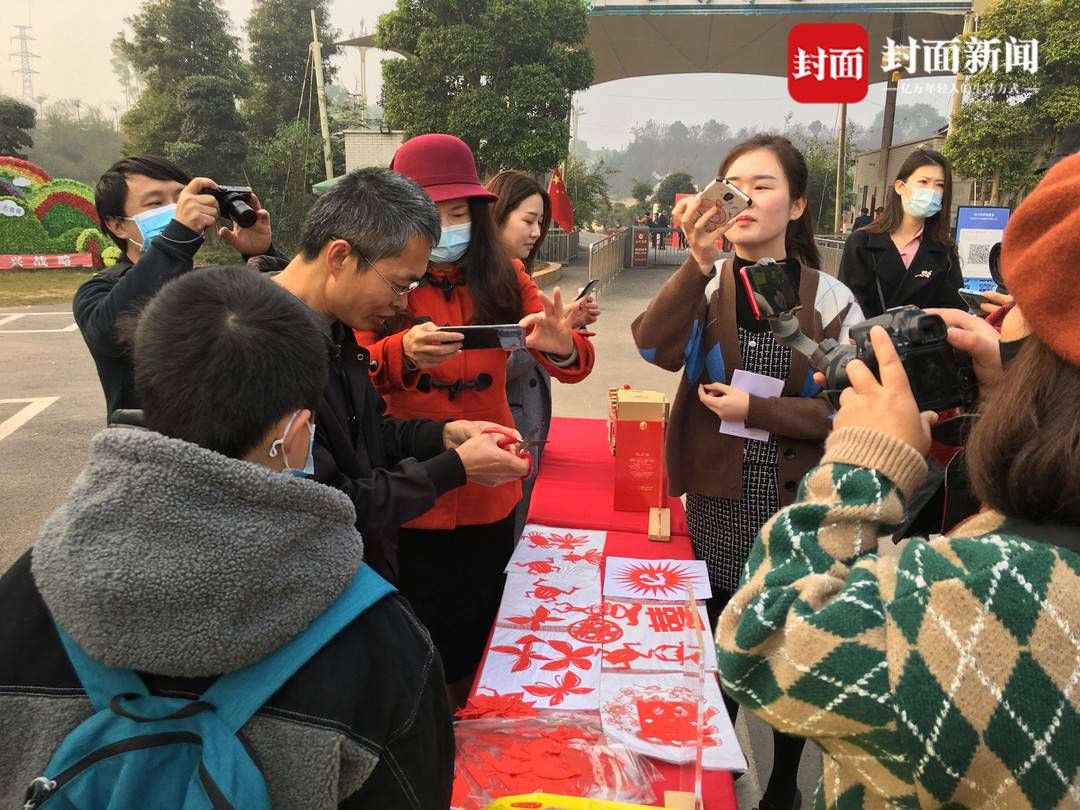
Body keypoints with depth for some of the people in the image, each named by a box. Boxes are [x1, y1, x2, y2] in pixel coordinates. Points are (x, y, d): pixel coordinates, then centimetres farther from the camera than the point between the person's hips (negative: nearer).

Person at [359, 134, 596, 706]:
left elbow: (574, 364, -5)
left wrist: (561, 345, -29)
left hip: (488, 497, 3)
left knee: (475, 646, 20)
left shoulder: (502, 279, 1)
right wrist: (400, 355, -35)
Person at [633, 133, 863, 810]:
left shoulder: (831, 298, -5)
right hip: (718, 499, 1)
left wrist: (755, 410, -16)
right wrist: (700, 261, -34)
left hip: (800, 502, 0)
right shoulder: (705, 284, -4)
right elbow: (656, 349, -23)